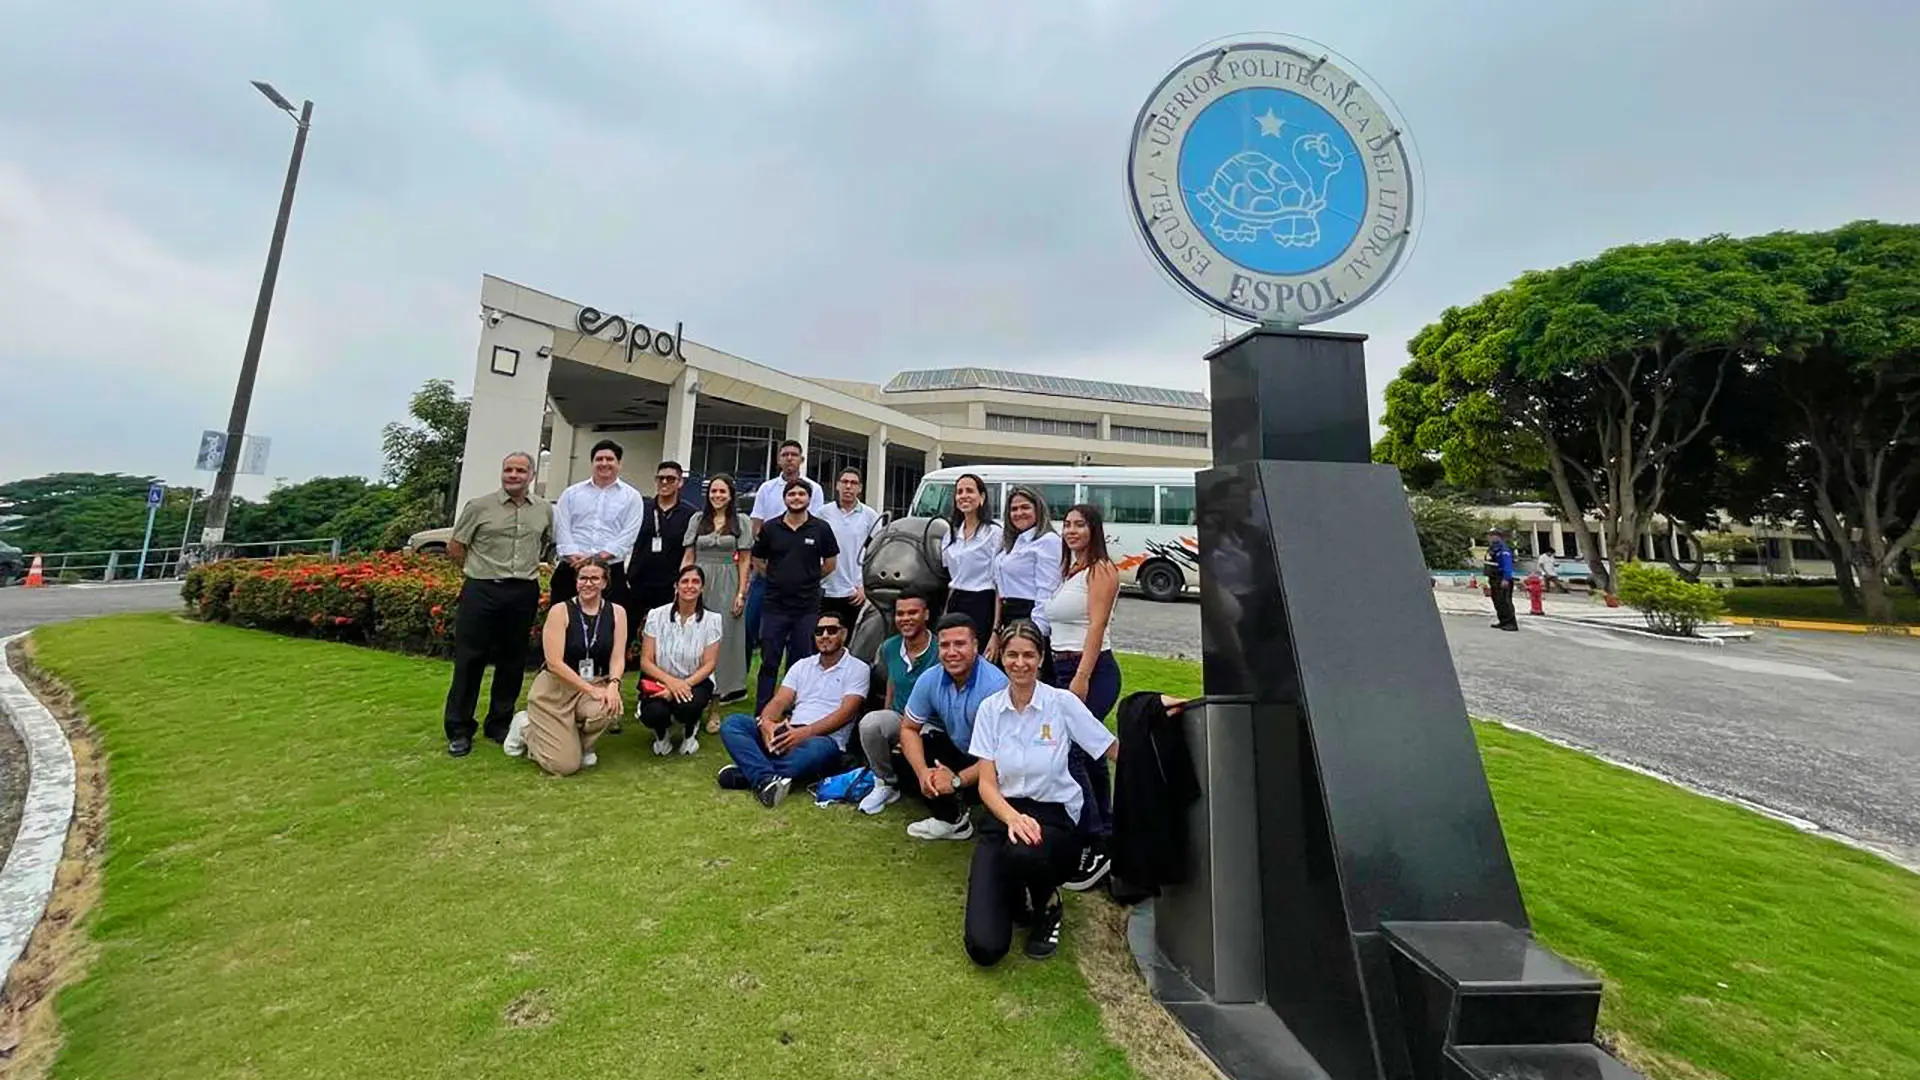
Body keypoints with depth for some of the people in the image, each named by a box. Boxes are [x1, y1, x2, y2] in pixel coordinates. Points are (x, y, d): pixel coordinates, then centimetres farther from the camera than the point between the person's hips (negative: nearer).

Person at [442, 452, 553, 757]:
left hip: (524, 594, 3)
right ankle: (459, 729, 13)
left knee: (512, 662, 9)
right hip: (481, 591, -2)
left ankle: (500, 725, 23)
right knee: (469, 660, 2)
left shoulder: (545, 510, 6)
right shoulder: (479, 507, -1)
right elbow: (454, 548, 5)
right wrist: (479, 571, 10)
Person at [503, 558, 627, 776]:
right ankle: (525, 727, 22)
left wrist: (613, 685, -26)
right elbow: (554, 663, -16)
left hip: (595, 685, 3)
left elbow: (618, 658, -5)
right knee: (565, 765, -10)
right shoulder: (560, 611, -11)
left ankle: (581, 745, 3)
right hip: (555, 687, -3)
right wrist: (591, 690, -22)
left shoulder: (617, 612, -1)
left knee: (609, 708, -34)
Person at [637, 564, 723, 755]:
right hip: (660, 681, 1)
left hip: (695, 681, 0)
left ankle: (689, 732, 7)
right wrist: (670, 681, -26)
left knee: (687, 706, -34)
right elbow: (645, 661, -8)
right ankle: (661, 733, 11)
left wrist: (685, 684, -26)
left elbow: (709, 665, -9)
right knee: (655, 713, -31)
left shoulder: (712, 619, -8)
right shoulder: (657, 615, -7)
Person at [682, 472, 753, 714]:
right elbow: (688, 557, 11)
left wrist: (741, 593, -5)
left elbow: (744, 560, 1)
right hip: (699, 582, 2)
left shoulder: (741, 521, 3)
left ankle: (716, 697, 3)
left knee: (722, 638, -1)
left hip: (726, 585, -2)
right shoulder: (697, 519, 11)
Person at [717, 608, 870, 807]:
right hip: (788, 735, 5)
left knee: (819, 748, -41)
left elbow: (845, 713, -9)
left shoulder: (857, 669, 3)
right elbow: (779, 701, 8)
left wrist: (806, 732, -22)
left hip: (823, 740, -5)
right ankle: (766, 779, -37)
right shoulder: (802, 665, 19)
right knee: (733, 723, -15)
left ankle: (749, 773, -27)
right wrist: (766, 722, -16)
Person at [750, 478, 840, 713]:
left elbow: (830, 564, 9)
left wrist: (808, 581, 9)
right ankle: (761, 713, 17)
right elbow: (758, 561, 13)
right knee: (769, 664, 6)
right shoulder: (770, 528, 2)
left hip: (807, 608, 0)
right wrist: (779, 580, 9)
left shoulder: (821, 529, 0)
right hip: (774, 606, 1)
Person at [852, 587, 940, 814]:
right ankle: (886, 784, -2)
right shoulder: (889, 648, 4)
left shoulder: (940, 651, -13)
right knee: (870, 722, -27)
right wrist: (887, 727, 16)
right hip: (899, 719, 4)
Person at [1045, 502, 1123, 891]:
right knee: (1087, 751, 14)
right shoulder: (1068, 570, 17)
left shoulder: (1101, 570, -7)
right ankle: (1105, 834, 27)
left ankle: (1095, 847, -5)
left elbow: (1096, 625, -16)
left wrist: (1081, 679, -22)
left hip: (1091, 672, -8)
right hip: (1064, 670, 8)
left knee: (1068, 752, -14)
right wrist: (1063, 675, 14)